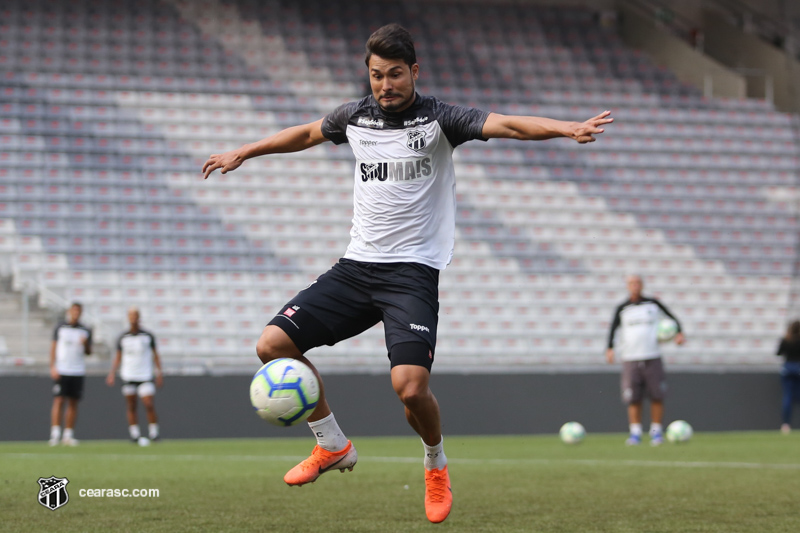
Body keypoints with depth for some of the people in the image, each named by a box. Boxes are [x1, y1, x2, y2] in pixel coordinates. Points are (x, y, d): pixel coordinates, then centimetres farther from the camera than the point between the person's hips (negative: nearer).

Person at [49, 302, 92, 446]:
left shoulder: (86, 331, 10)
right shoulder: (60, 327, 6)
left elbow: (89, 352, 11)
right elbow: (53, 347, 5)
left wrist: (86, 344, -11)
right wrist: (52, 367, -5)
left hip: (78, 371, 2)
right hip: (61, 370, -2)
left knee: (73, 403, 2)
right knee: (58, 401, -10)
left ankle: (68, 435, 6)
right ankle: (55, 434, -13)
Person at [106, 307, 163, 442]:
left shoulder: (148, 336, 5)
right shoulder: (123, 338, 7)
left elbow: (155, 355, 10)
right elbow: (118, 357, 12)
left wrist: (159, 373, 3)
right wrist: (112, 373, 1)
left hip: (145, 376, -1)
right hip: (128, 377, 1)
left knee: (149, 405, -11)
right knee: (131, 407, 0)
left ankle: (153, 432, -1)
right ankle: (134, 434, 5)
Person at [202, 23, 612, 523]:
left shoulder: (438, 119, -6)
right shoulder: (356, 116, 8)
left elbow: (506, 124, -21)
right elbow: (305, 133, 28)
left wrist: (568, 128, -37)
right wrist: (241, 154, 36)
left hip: (412, 271, -5)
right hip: (356, 266, 5)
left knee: (410, 385, -23)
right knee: (273, 343, -8)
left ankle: (436, 463, 12)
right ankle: (333, 446, 13)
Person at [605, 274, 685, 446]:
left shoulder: (652, 304, 8)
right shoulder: (622, 309, 7)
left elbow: (671, 317, 16)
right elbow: (613, 329, 0)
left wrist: (679, 333, 0)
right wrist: (610, 348, -15)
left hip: (652, 358, 0)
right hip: (630, 359, 0)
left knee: (657, 396, -3)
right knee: (633, 399, -5)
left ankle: (656, 432, 7)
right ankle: (635, 433, 2)